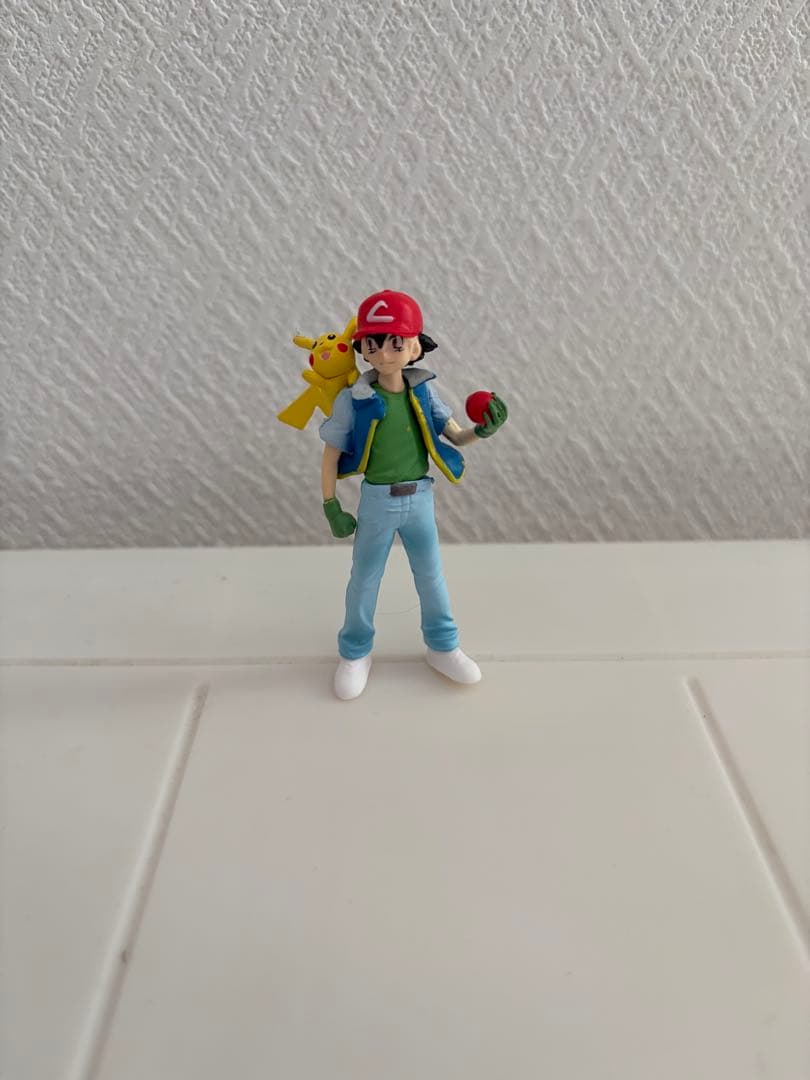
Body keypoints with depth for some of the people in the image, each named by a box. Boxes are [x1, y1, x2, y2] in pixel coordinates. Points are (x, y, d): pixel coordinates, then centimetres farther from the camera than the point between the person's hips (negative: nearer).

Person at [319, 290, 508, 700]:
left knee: (431, 575, 16)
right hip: (376, 503, -2)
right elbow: (330, 456, -8)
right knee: (364, 579, 13)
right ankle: (355, 653, 34)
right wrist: (331, 508, -8)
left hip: (419, 500, 3)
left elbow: (455, 438, -3)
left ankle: (443, 647, 37)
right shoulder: (352, 400, -15)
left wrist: (482, 429, -24)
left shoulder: (424, 392, -7)